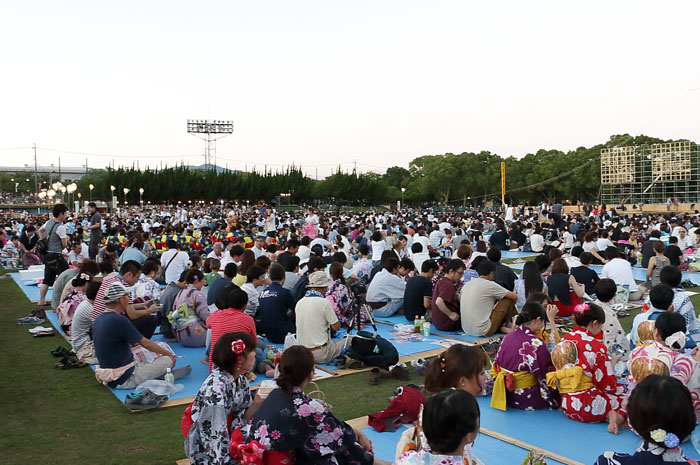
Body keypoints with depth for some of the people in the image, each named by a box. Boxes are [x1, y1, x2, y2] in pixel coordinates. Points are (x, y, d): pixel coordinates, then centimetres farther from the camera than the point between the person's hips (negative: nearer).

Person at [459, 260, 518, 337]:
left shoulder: (466, 284, 7)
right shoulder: (490, 285, -10)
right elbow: (514, 297, 0)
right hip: (483, 332, -7)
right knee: (508, 300, 5)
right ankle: (506, 326, 21)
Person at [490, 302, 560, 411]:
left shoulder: (507, 337, -1)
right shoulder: (537, 344, -20)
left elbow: (496, 367, 5)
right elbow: (544, 377, -12)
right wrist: (555, 402, 1)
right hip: (527, 399, -6)